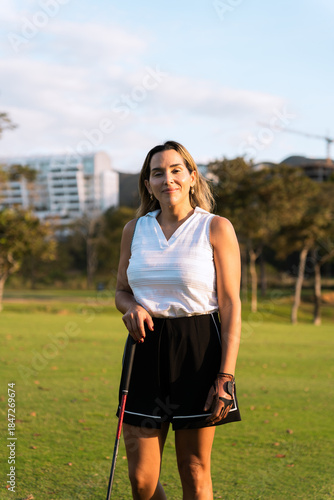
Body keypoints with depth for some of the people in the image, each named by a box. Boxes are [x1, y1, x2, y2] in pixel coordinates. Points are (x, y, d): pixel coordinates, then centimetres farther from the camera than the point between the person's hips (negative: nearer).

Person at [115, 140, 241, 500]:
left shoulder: (216, 228, -2)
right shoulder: (135, 230, 10)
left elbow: (231, 305, -5)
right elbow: (121, 292, 20)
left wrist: (226, 377, -13)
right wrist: (132, 307, -6)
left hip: (199, 351, -3)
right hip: (147, 351, 3)